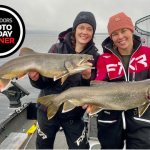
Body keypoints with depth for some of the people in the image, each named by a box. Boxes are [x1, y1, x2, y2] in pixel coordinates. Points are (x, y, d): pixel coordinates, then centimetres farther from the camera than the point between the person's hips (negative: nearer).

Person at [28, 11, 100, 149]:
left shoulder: (95, 57, -6)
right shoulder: (57, 48, -6)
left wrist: (87, 77, -28)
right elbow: (44, 83, -4)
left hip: (73, 115, -1)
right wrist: (36, 78, -25)